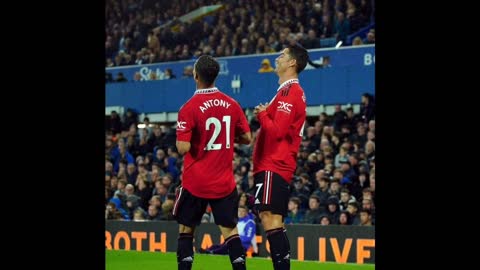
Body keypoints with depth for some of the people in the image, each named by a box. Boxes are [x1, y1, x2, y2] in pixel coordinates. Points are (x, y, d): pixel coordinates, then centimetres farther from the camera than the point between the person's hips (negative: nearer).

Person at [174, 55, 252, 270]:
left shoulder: (189, 108, -14)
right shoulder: (231, 104, 0)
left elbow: (183, 148, -19)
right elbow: (247, 138, 6)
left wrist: (180, 137, 2)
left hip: (195, 182, -3)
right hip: (224, 183, 3)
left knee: (186, 230, 10)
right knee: (230, 230, 4)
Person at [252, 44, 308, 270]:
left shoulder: (288, 92, -12)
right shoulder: (294, 91, 19)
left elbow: (277, 130, -19)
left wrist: (262, 115, -5)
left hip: (273, 166, -10)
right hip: (280, 166, 10)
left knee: (270, 218, -14)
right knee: (275, 222, 10)